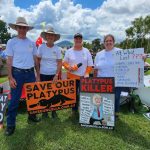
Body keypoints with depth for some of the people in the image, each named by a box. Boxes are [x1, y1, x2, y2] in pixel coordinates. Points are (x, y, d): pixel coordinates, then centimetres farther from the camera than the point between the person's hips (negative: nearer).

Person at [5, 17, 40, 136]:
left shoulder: (32, 43, 8)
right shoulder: (11, 42, -2)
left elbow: (35, 60, 11)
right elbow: (9, 61, -5)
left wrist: (38, 74, 8)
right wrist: (10, 77, -12)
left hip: (30, 73, 4)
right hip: (17, 73, -4)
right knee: (14, 99, 1)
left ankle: (32, 116, 32)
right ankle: (11, 124, 14)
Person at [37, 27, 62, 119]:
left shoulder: (57, 49, -1)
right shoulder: (41, 47, -2)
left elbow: (60, 63, -1)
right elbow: (38, 61, 3)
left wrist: (56, 75, -10)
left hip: (54, 75, 0)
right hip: (43, 75, 0)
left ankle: (54, 111, 23)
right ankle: (44, 111, 24)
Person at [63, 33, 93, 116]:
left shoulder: (86, 51, 5)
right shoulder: (69, 51, 4)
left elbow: (90, 65, 5)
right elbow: (64, 62, 8)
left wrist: (87, 73, -11)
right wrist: (68, 67, -14)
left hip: (83, 77, 0)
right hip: (71, 77, 1)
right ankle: (74, 110, 23)